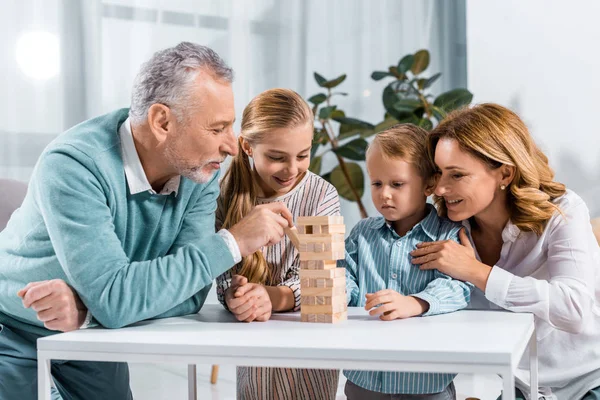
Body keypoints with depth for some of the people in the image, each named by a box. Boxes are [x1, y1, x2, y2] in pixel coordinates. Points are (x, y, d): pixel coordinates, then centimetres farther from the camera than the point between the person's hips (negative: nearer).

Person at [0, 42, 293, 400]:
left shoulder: (201, 171, -16)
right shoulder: (74, 166, -33)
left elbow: (189, 292, -19)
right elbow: (113, 298, -38)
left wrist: (87, 304, -34)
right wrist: (233, 242, -35)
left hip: (94, 330, 5)